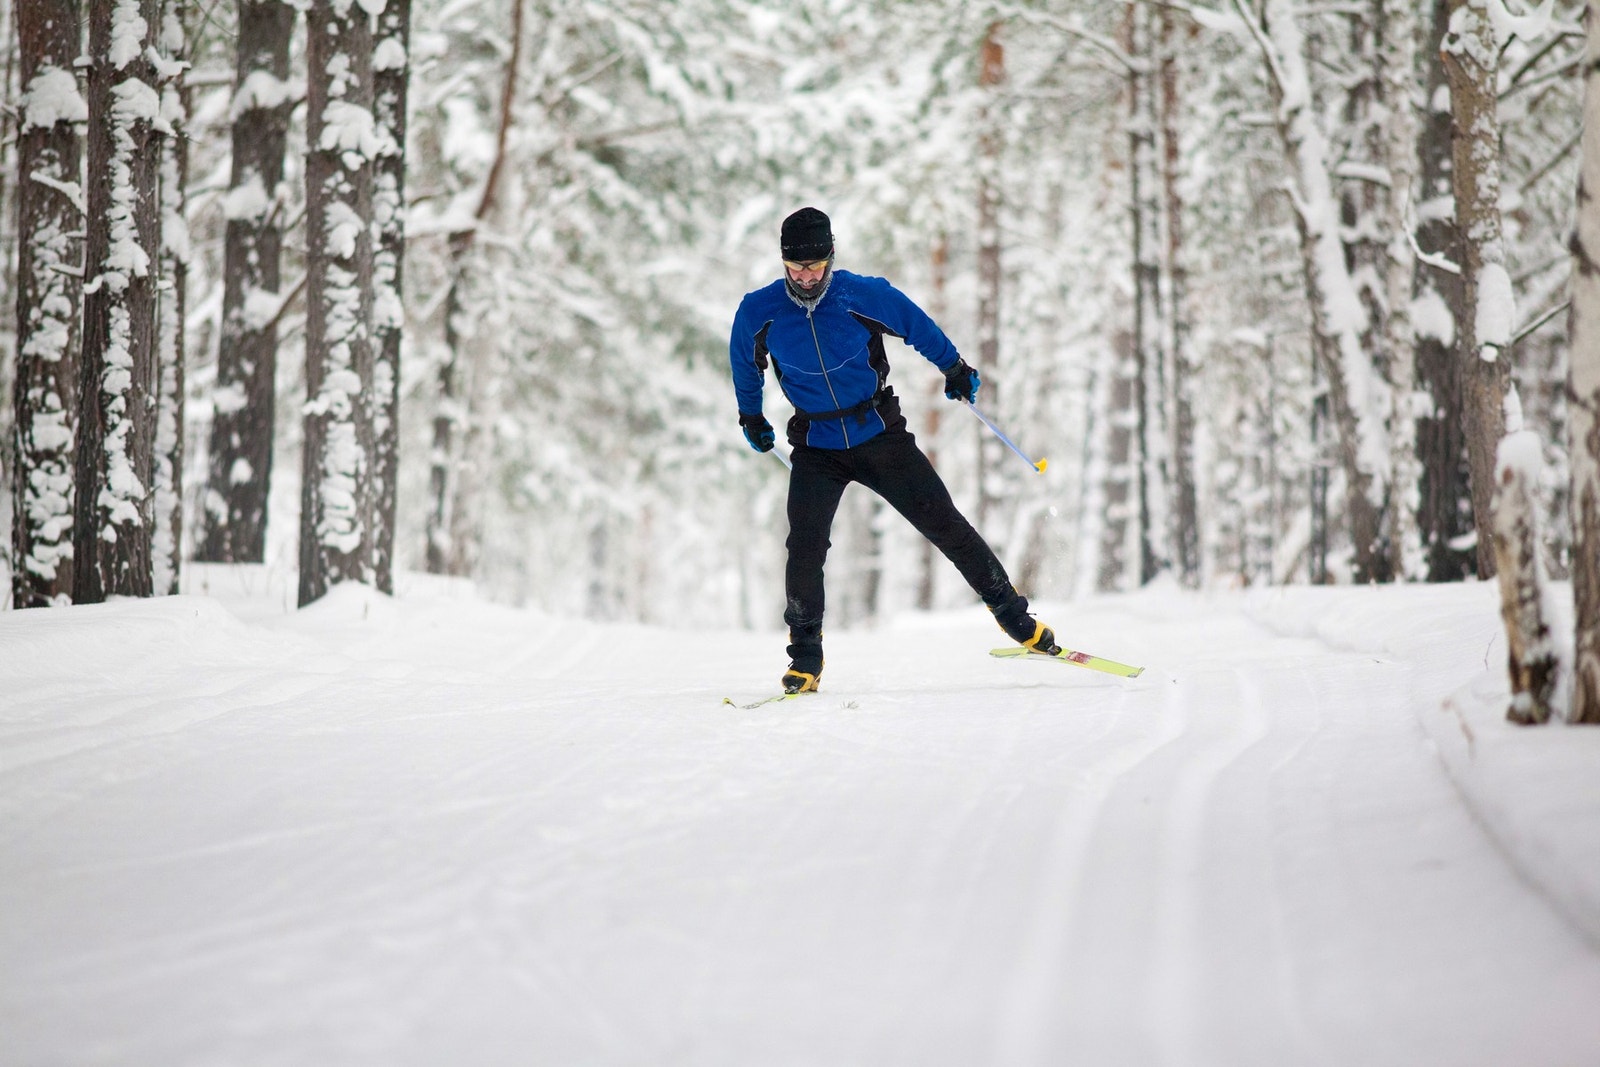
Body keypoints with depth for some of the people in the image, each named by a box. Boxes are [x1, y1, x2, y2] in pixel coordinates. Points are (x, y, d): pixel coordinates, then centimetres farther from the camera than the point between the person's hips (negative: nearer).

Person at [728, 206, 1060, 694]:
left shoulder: (865, 296, -16)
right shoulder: (759, 313, -11)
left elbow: (917, 325, 4)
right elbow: (745, 363, 11)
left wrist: (955, 369, 17)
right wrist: (751, 416, 23)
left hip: (880, 435, 0)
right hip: (817, 448, 0)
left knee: (944, 523, -2)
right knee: (805, 545, -17)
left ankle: (1012, 613, 12)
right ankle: (805, 654, -2)